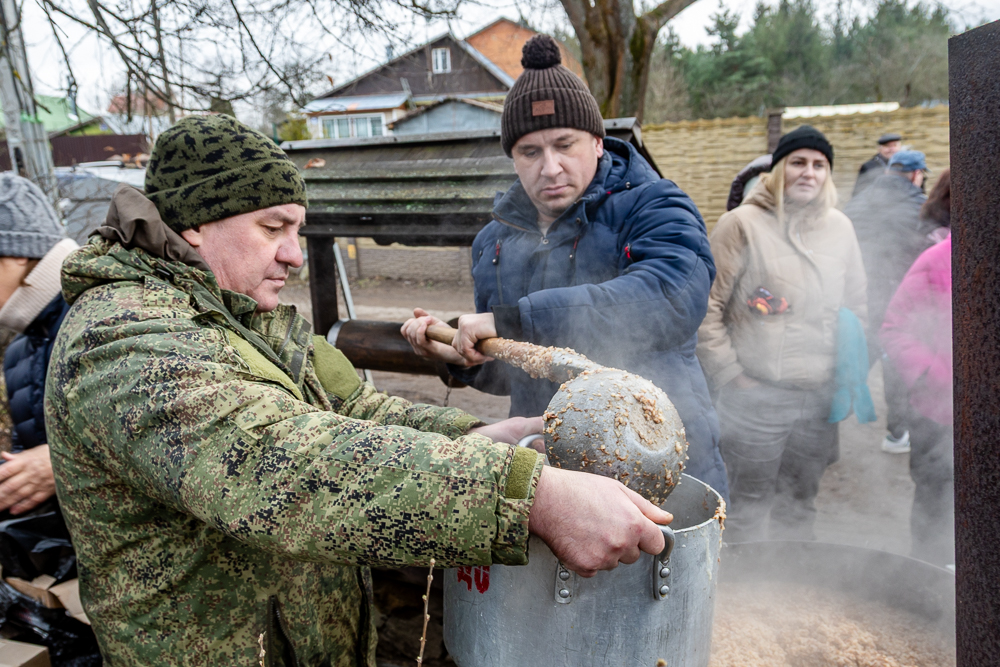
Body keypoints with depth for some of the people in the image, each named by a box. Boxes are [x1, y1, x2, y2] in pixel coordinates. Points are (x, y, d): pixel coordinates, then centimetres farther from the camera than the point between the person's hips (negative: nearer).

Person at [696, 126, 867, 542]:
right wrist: (729, 375, -12)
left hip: (819, 399, 5)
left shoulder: (839, 227, 10)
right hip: (756, 397, -5)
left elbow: (855, 308, 17)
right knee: (750, 509, 5)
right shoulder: (742, 224, -6)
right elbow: (706, 307, -9)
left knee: (799, 509, 18)